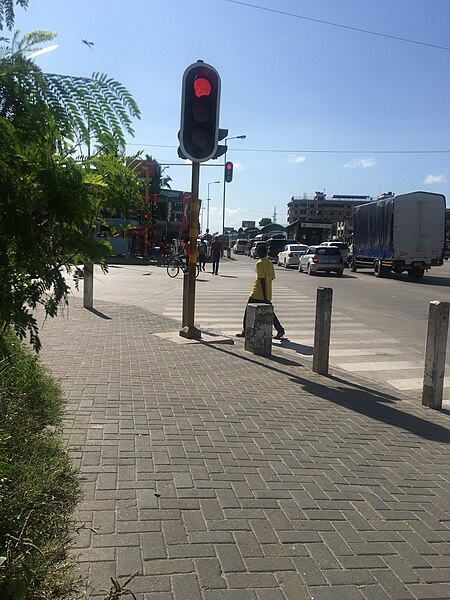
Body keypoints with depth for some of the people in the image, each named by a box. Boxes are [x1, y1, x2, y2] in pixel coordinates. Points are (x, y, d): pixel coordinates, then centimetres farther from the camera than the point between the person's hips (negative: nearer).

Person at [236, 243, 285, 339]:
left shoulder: (259, 264, -14)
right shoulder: (270, 263, 8)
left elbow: (262, 279, -19)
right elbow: (272, 278, 12)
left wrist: (264, 295, -19)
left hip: (258, 294, -7)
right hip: (268, 294, 7)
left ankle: (245, 332, 8)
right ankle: (280, 330, 3)